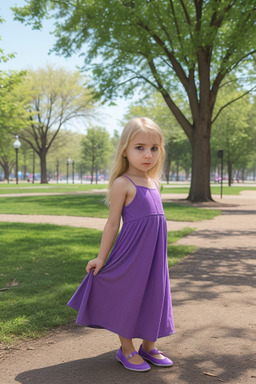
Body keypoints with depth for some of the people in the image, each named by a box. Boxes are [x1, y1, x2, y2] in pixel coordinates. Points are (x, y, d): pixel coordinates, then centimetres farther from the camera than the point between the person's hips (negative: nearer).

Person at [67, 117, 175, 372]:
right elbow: (113, 223, -9)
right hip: (131, 252, -7)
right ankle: (127, 349, 25)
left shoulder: (153, 182, 10)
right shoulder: (122, 184, -12)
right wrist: (101, 257, -7)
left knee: (152, 296, 15)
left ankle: (149, 346, 33)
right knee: (127, 297, 6)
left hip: (154, 253, 7)